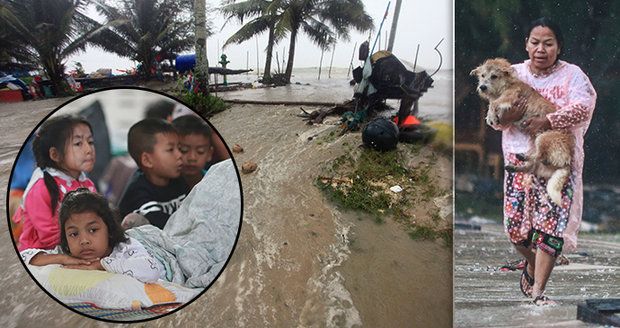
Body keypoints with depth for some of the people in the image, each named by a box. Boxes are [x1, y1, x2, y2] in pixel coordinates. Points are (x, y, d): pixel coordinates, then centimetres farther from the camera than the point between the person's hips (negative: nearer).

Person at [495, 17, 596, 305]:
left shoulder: (572, 74, 1)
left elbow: (583, 107, -15)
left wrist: (548, 121, -28)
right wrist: (507, 116, -18)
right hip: (520, 159, 2)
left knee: (550, 224, -9)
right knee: (515, 224, 2)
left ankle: (538, 292, 0)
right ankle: (532, 264, 34)